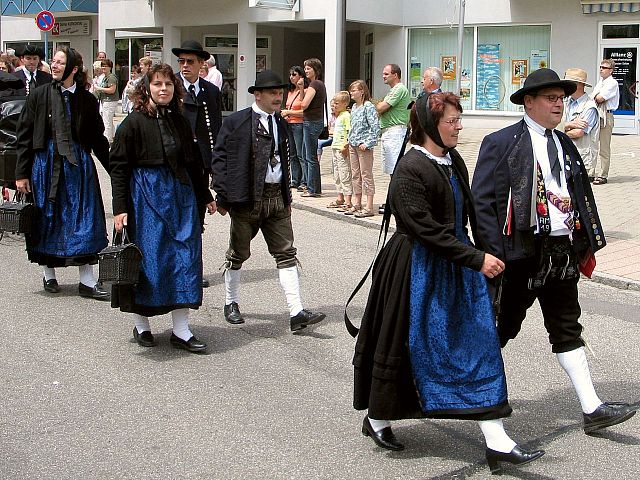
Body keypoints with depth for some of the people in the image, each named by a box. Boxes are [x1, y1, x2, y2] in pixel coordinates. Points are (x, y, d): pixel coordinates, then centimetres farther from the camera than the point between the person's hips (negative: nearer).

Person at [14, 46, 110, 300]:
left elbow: (97, 139, 8)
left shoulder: (87, 100, 1)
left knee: (83, 221, -1)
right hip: (45, 163, 0)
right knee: (47, 219, 7)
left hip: (78, 165, 0)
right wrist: (21, 173, -4)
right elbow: (24, 136, 0)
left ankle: (87, 281, 3)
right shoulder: (39, 96, -1)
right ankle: (49, 274, 23)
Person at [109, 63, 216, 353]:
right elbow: (118, 166, -7)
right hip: (145, 195, -5)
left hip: (180, 194, 5)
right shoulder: (134, 122, -5)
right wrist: (120, 208, -13)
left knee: (185, 257, 1)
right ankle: (141, 325, 18)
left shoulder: (180, 122, 9)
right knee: (147, 258, 1)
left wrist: (205, 197, 20)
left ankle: (181, 331, 6)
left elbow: (192, 163, 18)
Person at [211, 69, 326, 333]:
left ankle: (297, 312, -5)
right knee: (238, 254, 10)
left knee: (286, 254, -2)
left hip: (277, 198, 5)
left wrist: (287, 196, 15)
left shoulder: (280, 123, 12)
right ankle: (231, 304, 29)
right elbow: (220, 158, -6)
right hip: (246, 198, -5)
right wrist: (223, 195, -11)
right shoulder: (235, 122, -6)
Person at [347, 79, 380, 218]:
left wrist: (368, 143, -20)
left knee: (366, 175, -5)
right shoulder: (354, 107, 14)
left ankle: (369, 207, -3)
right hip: (353, 145, 8)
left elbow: (375, 127, -16)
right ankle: (357, 204, 21)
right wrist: (350, 141, 13)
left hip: (364, 146, -8)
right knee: (355, 175, 12)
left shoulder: (368, 106, -11)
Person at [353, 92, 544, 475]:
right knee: (403, 346, 7)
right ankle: (377, 419, 31)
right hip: (419, 267, -7)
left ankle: (497, 442, 6)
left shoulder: (454, 161, 5)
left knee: (480, 344, 2)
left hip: (457, 263, 8)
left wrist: (480, 254, 14)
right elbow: (426, 229, -23)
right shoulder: (411, 169, -19)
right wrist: (476, 258, -23)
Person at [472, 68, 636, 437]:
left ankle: (592, 409, 10)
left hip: (563, 251, 6)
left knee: (568, 330, 9)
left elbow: (583, 196, 16)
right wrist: (494, 254, -15)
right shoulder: (501, 143, -7)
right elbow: (482, 201, -10)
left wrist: (589, 243, 8)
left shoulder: (565, 145, 13)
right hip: (523, 251, -6)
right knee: (505, 326, 6)